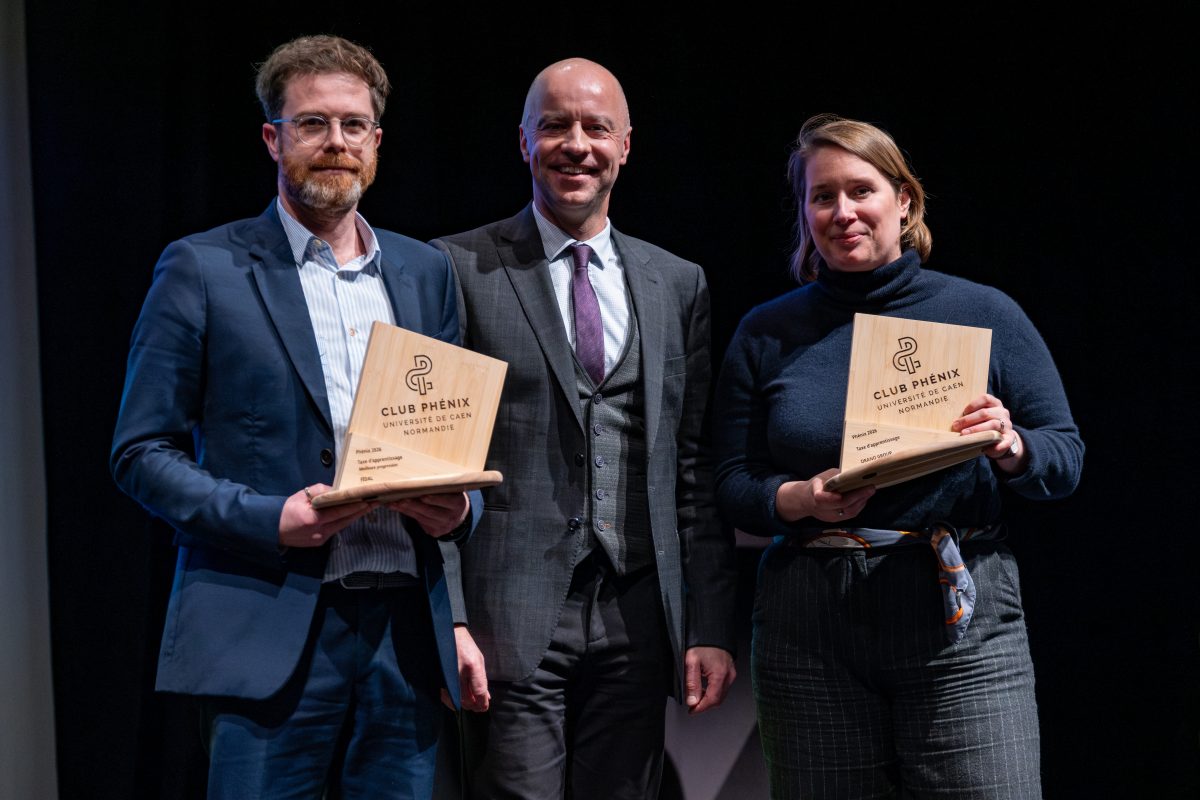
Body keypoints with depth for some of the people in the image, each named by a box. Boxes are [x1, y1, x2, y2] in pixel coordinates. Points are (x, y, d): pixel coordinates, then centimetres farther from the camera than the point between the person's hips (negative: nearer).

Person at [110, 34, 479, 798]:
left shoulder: (426, 271, 15)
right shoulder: (202, 270, 1)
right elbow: (141, 452, -1)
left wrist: (458, 505, -2)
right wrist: (268, 519, -15)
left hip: (406, 630, 4)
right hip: (270, 636, -4)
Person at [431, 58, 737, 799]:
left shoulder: (678, 284, 14)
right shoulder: (462, 269, 2)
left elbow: (695, 467, 12)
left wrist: (710, 626, 6)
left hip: (638, 619, 4)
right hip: (511, 616, -3)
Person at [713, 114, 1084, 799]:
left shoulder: (984, 313, 6)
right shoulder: (768, 334, 10)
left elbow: (1067, 458, 7)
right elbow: (733, 485, 8)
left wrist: (1011, 448, -15)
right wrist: (800, 499, -12)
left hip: (960, 617, -1)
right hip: (809, 626, 1)